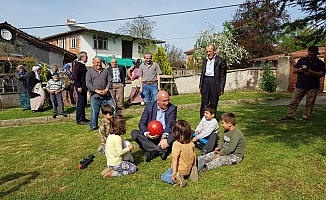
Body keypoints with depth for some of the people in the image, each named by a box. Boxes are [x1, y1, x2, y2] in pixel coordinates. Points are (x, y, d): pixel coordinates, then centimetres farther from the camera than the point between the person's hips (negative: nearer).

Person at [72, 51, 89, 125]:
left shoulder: (83, 65, 17)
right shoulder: (78, 64, -12)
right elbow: (74, 75, -23)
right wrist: (78, 86, -24)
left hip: (84, 87, 10)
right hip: (81, 87, -10)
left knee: (84, 103, 16)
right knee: (80, 104, -5)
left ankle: (83, 118, 27)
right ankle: (79, 120, 2)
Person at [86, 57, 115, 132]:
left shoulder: (106, 71, 13)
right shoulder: (89, 72, 5)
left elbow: (110, 81, 7)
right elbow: (88, 84, -3)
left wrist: (106, 90, -8)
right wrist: (96, 90, -13)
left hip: (106, 95, 2)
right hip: (95, 96, -2)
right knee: (94, 111, 5)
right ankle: (93, 126, 20)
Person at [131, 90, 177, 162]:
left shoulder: (172, 108, -1)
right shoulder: (149, 106, 2)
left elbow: (170, 124, -13)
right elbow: (141, 123, -2)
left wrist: (164, 136, -33)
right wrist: (146, 133, -24)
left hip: (165, 136, -1)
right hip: (150, 136, 2)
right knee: (134, 133, -23)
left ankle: (153, 151, -31)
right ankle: (161, 150, -33)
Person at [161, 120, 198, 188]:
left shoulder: (176, 144, -22)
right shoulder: (191, 143, -3)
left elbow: (175, 158, -27)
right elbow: (194, 156, 7)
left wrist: (174, 171, -26)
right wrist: (194, 167, 21)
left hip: (179, 170, -6)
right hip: (189, 169, 6)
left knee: (163, 176, 9)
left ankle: (176, 179, -17)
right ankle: (190, 174, 8)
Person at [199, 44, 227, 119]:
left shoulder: (221, 60, -2)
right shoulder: (205, 60, 15)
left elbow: (223, 76, -3)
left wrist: (221, 88, -7)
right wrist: (200, 86, 14)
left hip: (214, 82, -4)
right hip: (205, 82, 5)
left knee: (213, 104, 4)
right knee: (204, 103, 6)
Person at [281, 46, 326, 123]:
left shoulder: (320, 63, 5)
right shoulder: (302, 60, 12)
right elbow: (294, 70, 11)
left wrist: (312, 73, -19)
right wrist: (299, 70, -11)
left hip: (312, 87, -1)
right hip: (300, 85, 2)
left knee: (309, 103, 3)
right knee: (294, 101, 0)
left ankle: (305, 117, 13)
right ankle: (290, 115, 6)